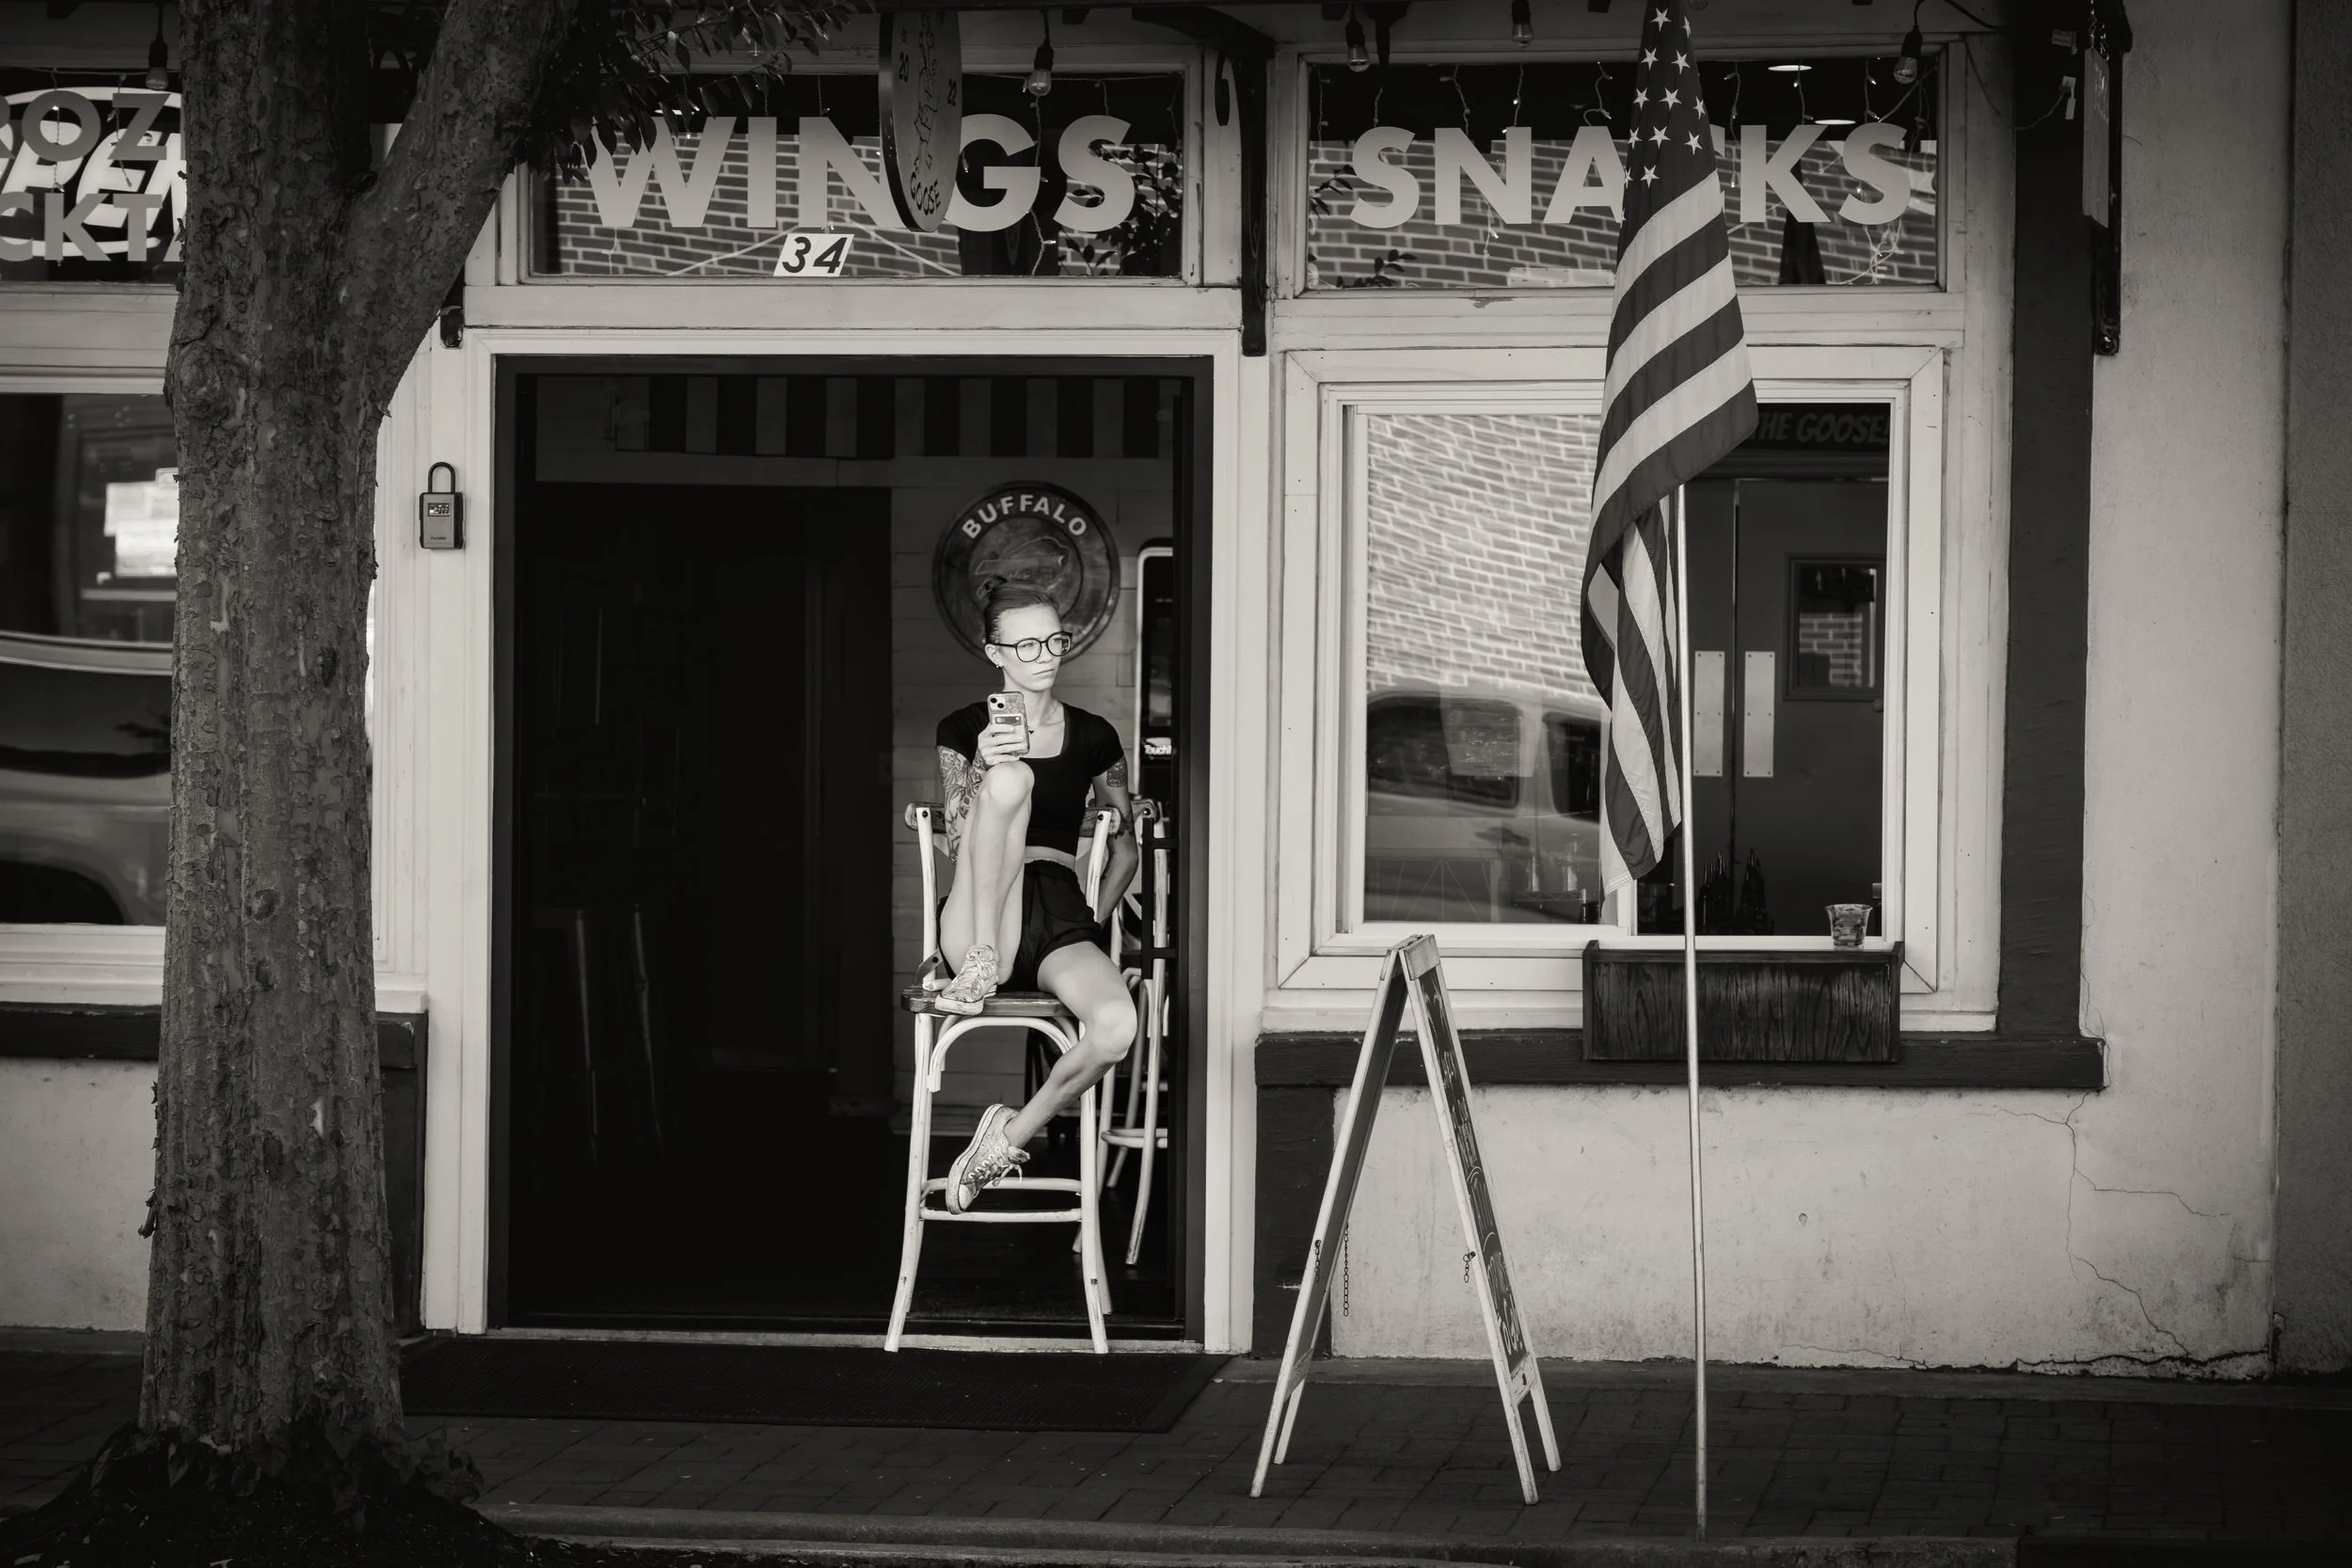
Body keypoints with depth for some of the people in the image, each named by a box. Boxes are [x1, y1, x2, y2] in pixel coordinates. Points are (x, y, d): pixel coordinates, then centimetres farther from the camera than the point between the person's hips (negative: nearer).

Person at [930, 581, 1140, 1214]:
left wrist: (1092, 918, 10)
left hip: (1061, 918, 3)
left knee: (1118, 1025, -34)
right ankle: (981, 967, -27)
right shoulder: (964, 730, 8)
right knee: (1011, 779, -32)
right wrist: (983, 772, -20)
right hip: (978, 921, -2)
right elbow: (958, 844, -2)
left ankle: (1013, 1135, -9)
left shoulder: (1092, 736, 14)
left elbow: (1125, 846, 24)